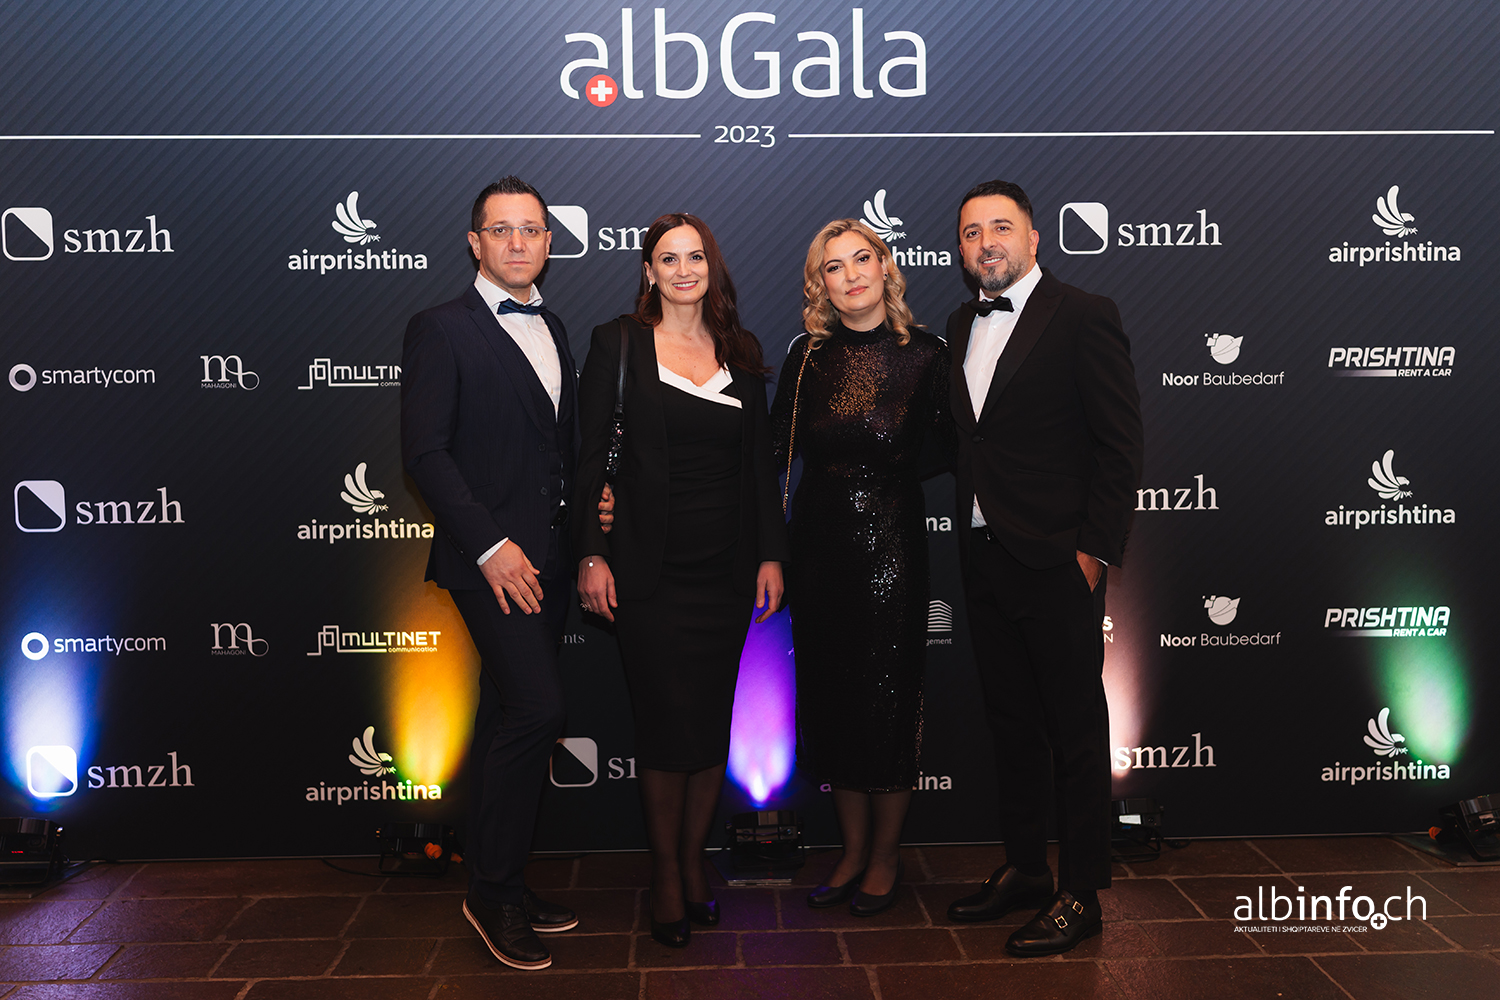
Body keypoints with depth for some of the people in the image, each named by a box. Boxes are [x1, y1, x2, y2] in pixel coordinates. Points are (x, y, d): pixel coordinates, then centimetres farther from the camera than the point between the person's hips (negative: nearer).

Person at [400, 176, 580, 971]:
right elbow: (424, 452, -12)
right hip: (490, 556, -7)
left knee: (511, 718, 12)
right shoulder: (442, 330, -5)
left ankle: (500, 884, 23)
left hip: (547, 558, 7)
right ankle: (492, 890, 1)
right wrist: (491, 545, -17)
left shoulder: (553, 329, 17)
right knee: (538, 707, -16)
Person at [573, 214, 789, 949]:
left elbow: (760, 461, 11)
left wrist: (770, 554, 6)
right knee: (667, 723, 0)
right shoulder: (617, 342, 0)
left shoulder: (741, 350, 10)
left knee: (713, 722, 9)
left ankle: (693, 861, 26)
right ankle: (666, 874, 18)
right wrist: (592, 555, -9)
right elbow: (592, 455, -3)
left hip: (725, 569, 3)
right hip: (649, 571, -3)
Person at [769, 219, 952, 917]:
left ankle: (885, 856, 24)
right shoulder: (807, 356, 4)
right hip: (819, 544, 3)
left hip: (891, 546, -3)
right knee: (829, 701, 10)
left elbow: (943, 452, -1)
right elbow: (776, 450, 2)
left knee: (888, 700, 4)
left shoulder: (925, 354, -2)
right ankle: (853, 851, 27)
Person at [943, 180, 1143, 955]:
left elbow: (1120, 442, -10)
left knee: (1076, 730, 3)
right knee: (1011, 722, 16)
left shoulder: (1083, 317, -7)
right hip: (983, 557, 7)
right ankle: (1023, 869, 30)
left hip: (1056, 562, -7)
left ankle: (1080, 893, 15)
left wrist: (1095, 549, -14)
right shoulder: (961, 325, 14)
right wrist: (973, 522, 6)